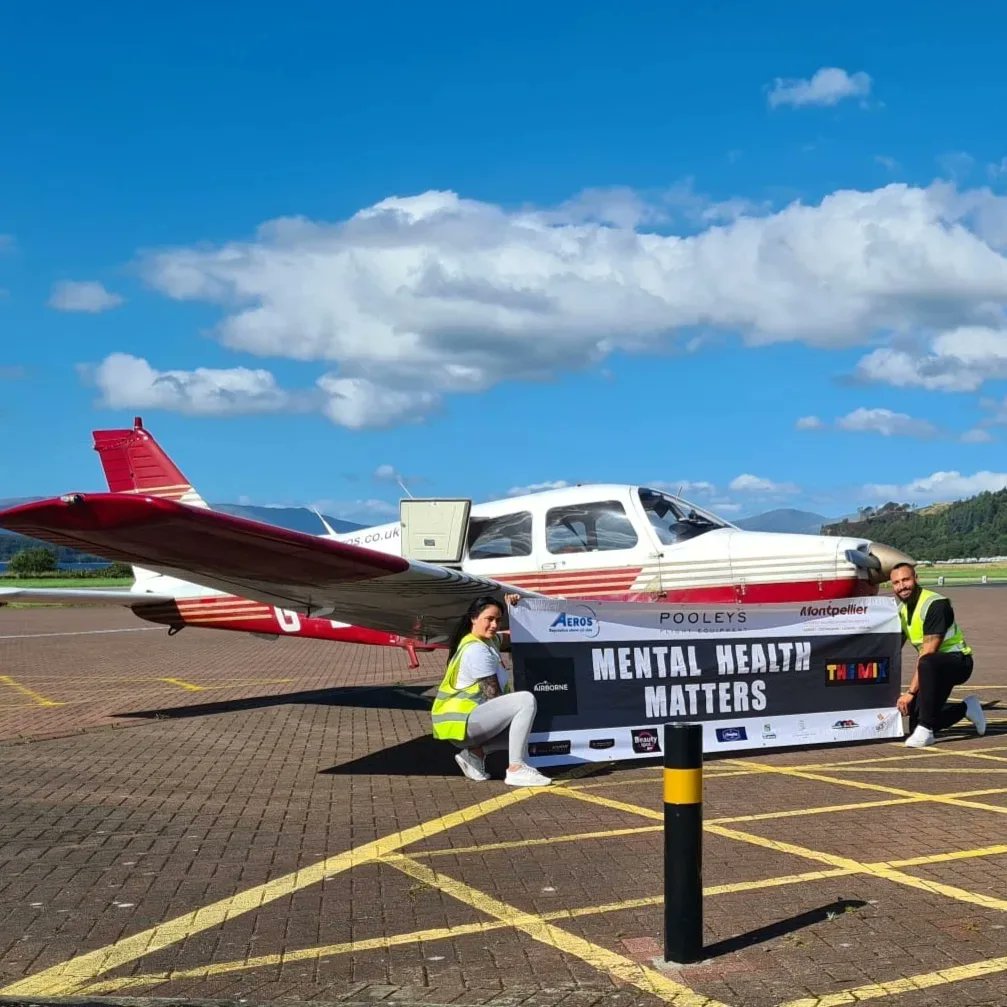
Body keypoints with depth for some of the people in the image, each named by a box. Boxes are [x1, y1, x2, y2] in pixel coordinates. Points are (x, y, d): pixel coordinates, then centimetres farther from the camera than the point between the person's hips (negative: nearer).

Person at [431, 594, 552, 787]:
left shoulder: (489, 641, 14)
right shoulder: (476, 650, -17)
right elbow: (492, 694, -19)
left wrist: (510, 607, 20)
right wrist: (512, 707, -3)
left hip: (470, 721, 11)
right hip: (460, 722, -11)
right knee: (526, 700, -24)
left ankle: (475, 752, 6)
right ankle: (516, 769, -24)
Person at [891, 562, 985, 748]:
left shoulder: (935, 604, -21)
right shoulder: (901, 610, 4)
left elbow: (927, 654, -25)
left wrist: (911, 692, -25)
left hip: (958, 660, -8)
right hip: (935, 669, 8)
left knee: (928, 664, -42)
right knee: (916, 721, -2)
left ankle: (925, 730, -32)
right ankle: (966, 707, 25)